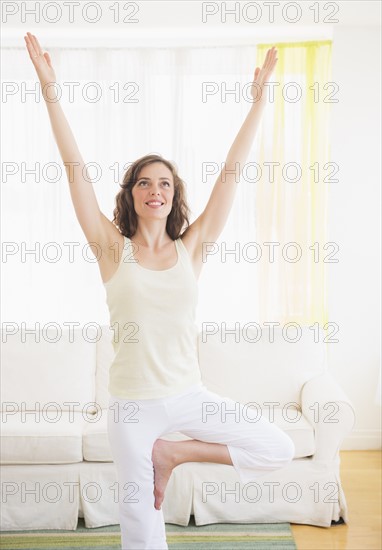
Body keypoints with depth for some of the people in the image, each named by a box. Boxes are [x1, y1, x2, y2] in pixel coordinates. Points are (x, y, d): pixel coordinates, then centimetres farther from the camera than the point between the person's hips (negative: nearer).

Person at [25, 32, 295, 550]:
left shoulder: (191, 247, -2)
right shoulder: (113, 249, -5)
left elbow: (230, 173, -4)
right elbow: (76, 170, -10)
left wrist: (259, 99, -5)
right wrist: (50, 92, -14)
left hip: (189, 396, 2)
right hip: (133, 403, -1)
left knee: (279, 449, -3)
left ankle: (173, 452, 11)